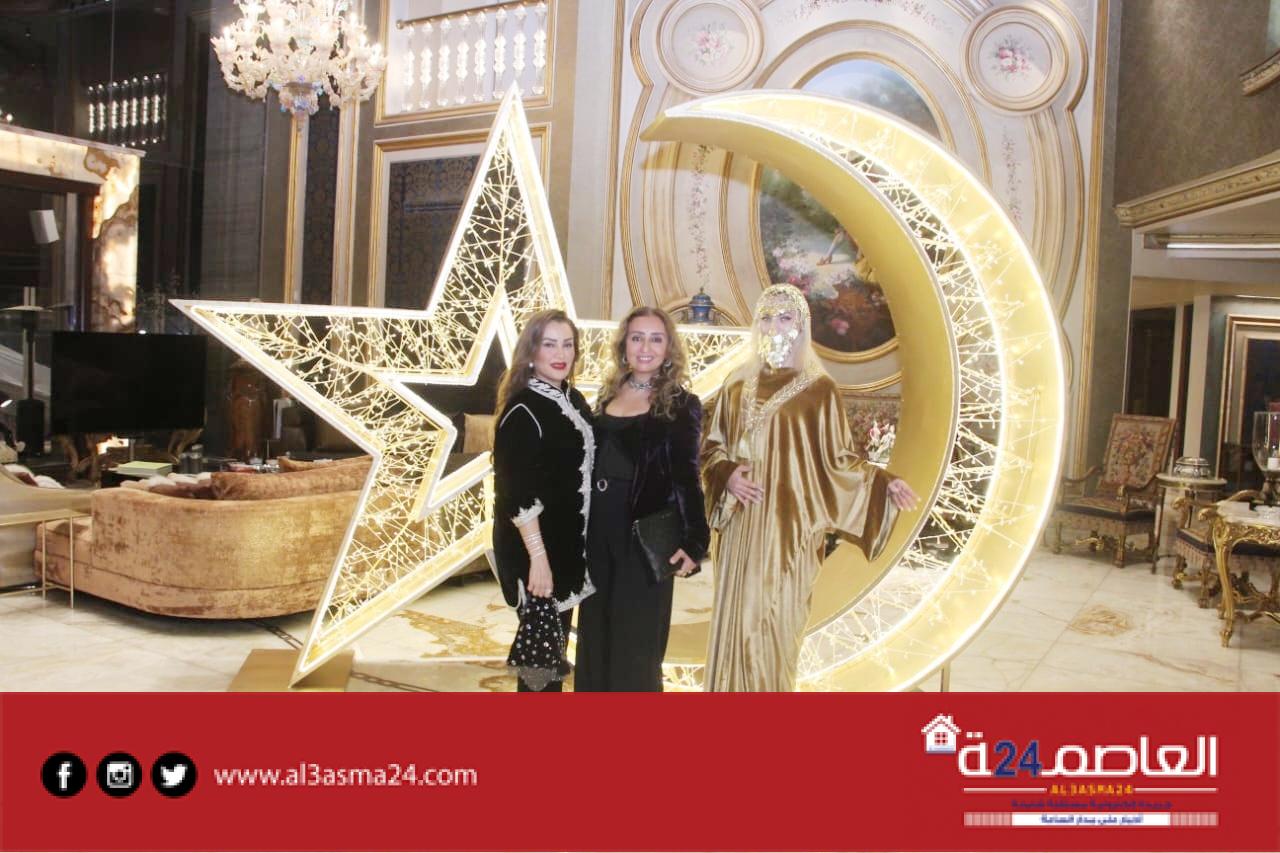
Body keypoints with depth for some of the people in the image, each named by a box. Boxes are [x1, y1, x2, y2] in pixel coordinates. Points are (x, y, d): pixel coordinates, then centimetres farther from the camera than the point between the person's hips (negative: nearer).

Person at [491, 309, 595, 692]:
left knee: (556, 637, 17)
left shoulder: (574, 400, 8)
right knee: (540, 643, -3)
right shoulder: (523, 409, -17)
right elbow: (517, 493, -21)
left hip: (569, 543, 8)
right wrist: (537, 556, -24)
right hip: (534, 548, -8)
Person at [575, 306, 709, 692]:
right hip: (599, 531, 6)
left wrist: (695, 542, -14)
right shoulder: (610, 394, 9)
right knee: (596, 634, 15)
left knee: (634, 641, 5)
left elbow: (687, 476, -8)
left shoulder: (681, 403, -6)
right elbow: (593, 461, 12)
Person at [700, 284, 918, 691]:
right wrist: (727, 475, -9)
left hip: (787, 529, -3)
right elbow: (712, 448, 11)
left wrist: (883, 485, -14)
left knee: (774, 624, 1)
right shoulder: (738, 386, 8)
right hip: (741, 527, 3)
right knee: (735, 620, 7)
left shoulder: (819, 389, -2)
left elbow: (838, 459, -1)